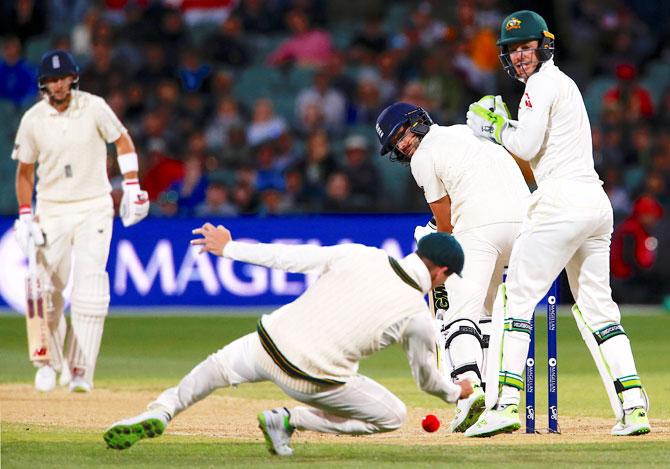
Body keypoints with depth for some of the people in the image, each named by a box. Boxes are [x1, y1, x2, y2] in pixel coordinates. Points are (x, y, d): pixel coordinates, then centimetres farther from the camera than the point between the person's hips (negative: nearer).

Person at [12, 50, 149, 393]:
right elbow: (25, 170, 8)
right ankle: (49, 361, 24)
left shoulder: (94, 108, -6)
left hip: (94, 208, -2)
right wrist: (25, 217, 0)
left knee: (89, 287, -13)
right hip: (52, 211, 2)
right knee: (47, 289, 2)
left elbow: (122, 140, 7)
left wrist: (131, 186, -2)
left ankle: (81, 371, -12)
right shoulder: (33, 120, -2)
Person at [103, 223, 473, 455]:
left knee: (218, 367, 35)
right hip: (314, 379, -4)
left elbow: (289, 257, 6)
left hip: (268, 344, 4)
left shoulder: (359, 255, 3)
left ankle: (162, 410, 12)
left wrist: (228, 249, 18)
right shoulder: (417, 316, -4)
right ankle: (290, 420, 7)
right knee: (392, 416, 16)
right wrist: (454, 392, 33)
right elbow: (426, 378, 10)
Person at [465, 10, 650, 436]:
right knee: (597, 306, 10)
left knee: (519, 297, -8)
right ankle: (634, 408, 2)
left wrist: (497, 128, 5)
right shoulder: (564, 83, 25)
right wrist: (501, 126, 15)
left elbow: (527, 146, -12)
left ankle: (507, 403, -17)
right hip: (597, 200, 9)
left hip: (561, 199, -9)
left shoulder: (543, 82, -4)